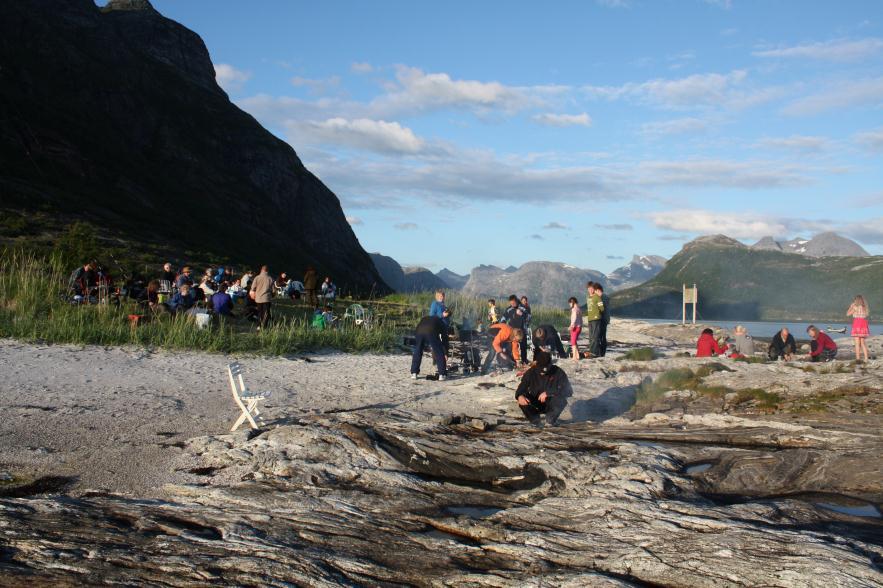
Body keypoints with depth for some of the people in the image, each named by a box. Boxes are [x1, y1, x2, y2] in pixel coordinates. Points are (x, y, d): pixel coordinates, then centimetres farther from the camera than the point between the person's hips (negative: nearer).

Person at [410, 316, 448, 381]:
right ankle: (442, 374, 12)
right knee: (439, 353, 13)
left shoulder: (424, 319, 41)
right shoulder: (440, 322, 34)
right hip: (431, 333, -3)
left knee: (417, 353, 22)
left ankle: (414, 374, 22)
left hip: (419, 332, 3)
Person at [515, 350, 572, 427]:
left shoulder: (558, 372, -15)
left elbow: (568, 390, -23)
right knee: (523, 402, -28)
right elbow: (521, 389, -10)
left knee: (559, 399, -33)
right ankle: (535, 421, 0)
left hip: (550, 406, -1)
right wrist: (520, 396, -36)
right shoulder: (530, 373, -9)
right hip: (535, 405, 1)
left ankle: (551, 420, -3)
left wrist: (548, 393, -32)